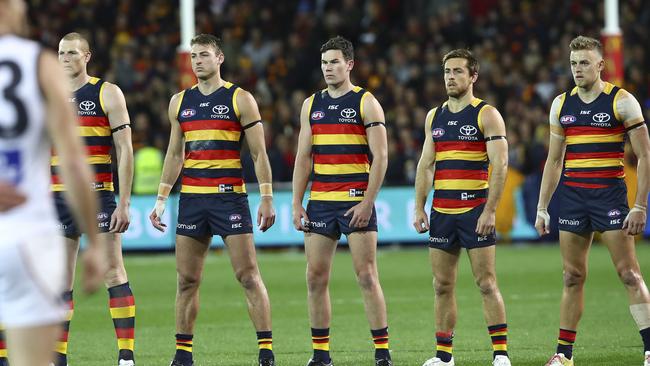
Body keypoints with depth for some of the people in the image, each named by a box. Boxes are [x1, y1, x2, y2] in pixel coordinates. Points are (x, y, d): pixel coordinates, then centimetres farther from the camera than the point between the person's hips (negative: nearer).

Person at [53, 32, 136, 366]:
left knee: (113, 272, -6)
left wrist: (124, 203, -10)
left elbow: (125, 150, -3)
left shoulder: (107, 94, 0)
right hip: (58, 198, 4)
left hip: (98, 196, -4)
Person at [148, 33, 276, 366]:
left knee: (248, 276, -7)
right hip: (191, 199, 4)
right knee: (187, 280, 5)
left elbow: (259, 153, -1)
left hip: (230, 198, -4)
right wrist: (161, 199, 14)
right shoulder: (180, 102, 12)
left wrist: (267, 198, -9)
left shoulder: (240, 99, 0)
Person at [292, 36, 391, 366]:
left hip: (356, 202, -5)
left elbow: (380, 157, -6)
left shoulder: (366, 103, -2)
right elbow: (303, 156, 13)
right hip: (320, 202, 5)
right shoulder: (312, 104, 12)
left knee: (366, 276, -7)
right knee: (316, 278, 3)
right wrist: (297, 204, 5)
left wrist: (367, 203, -14)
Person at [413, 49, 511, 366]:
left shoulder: (486, 115, -4)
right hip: (441, 212, 6)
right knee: (443, 285, 6)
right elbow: (426, 165, 16)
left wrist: (489, 210, -17)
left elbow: (500, 165, -10)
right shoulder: (434, 117, 14)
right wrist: (419, 208, 7)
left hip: (475, 211, -6)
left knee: (486, 283, -7)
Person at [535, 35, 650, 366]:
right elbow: (554, 160, 18)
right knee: (572, 277, 6)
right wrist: (542, 208, 14)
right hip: (572, 197, 4)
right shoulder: (561, 104, 10)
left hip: (610, 195, -4)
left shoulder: (622, 101, -5)